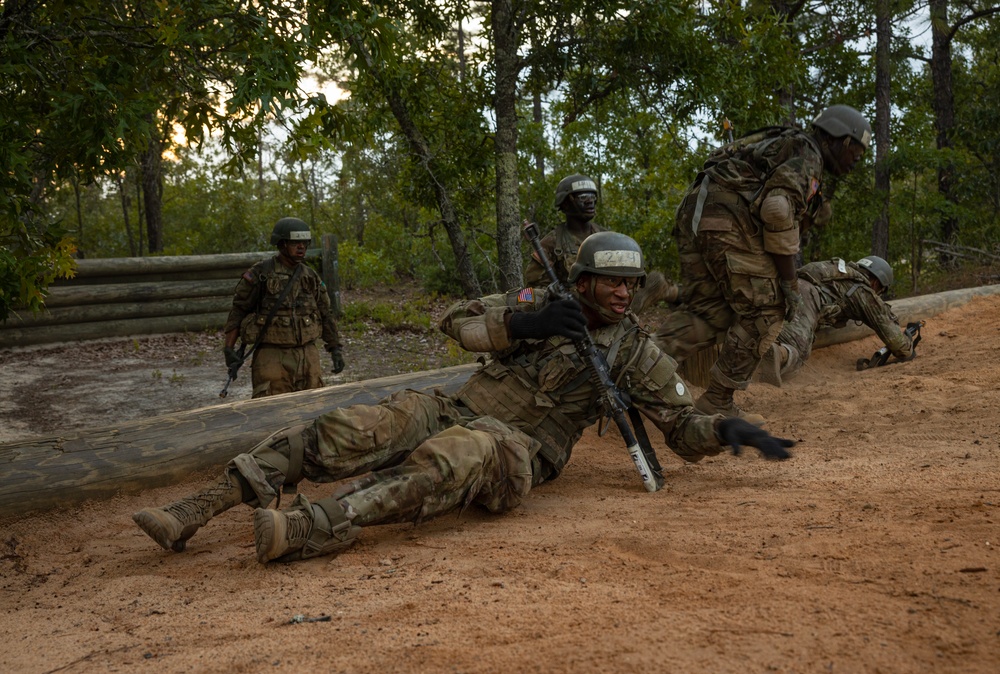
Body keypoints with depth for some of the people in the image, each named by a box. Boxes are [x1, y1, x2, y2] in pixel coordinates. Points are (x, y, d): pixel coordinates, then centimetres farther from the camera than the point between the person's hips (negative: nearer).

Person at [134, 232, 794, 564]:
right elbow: (455, 320, 5)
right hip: (455, 411, 3)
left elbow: (684, 427, 9)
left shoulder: (639, 352, 9)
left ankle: (313, 528, -58)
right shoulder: (539, 304, 13)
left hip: (518, 450, -3)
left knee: (461, 453, -40)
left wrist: (728, 430, -13)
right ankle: (195, 511, -21)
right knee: (343, 432, -20)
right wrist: (526, 324, -11)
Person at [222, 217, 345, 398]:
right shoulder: (260, 273, -5)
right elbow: (238, 309, -2)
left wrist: (336, 349, 10)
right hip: (272, 354, -4)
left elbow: (325, 314, 14)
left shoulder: (310, 276, 8)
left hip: (307, 354, 4)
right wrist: (229, 348, -8)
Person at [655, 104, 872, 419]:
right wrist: (790, 284, -9)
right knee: (764, 312, 0)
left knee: (706, 312, 12)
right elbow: (779, 212, -15)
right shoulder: (806, 155, 0)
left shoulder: (785, 146, 32)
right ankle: (717, 403, 3)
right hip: (728, 218, -10)